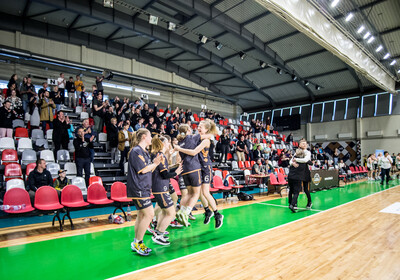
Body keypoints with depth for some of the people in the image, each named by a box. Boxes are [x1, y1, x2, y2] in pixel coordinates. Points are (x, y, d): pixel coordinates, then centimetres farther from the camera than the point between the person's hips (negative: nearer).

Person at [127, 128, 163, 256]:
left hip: (144, 188, 10)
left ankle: (136, 243, 24)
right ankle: (137, 243, 3)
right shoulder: (136, 151, -13)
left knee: (142, 215, 13)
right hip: (138, 189, -10)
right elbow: (143, 169, -17)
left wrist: (155, 162, 1)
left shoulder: (144, 152, 17)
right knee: (149, 214, -10)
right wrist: (155, 163, -2)